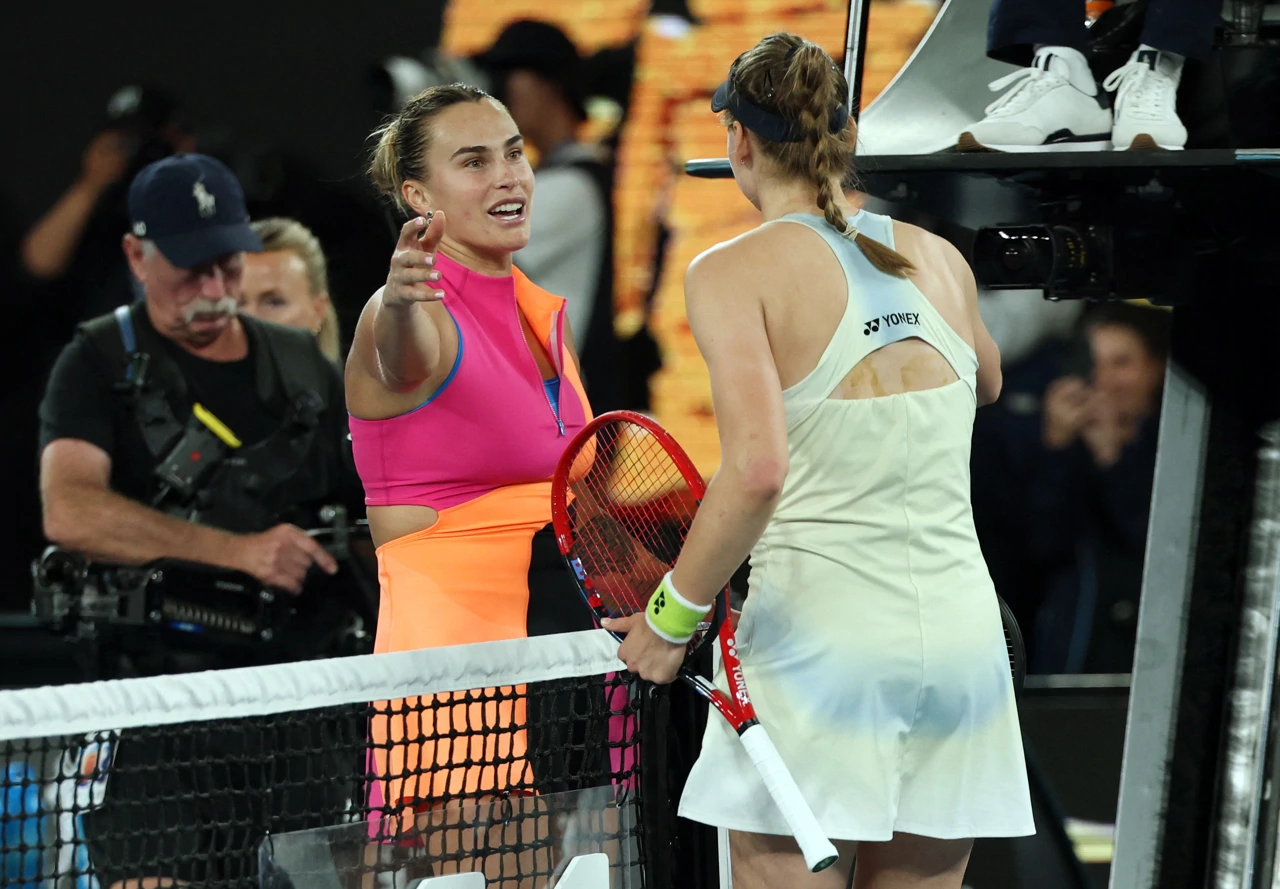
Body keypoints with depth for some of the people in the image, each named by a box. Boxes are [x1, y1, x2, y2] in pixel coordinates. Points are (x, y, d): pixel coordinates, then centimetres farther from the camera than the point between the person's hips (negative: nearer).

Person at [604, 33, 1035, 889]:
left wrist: (674, 616, -9)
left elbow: (757, 471, -19)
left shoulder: (735, 272, -6)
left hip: (818, 633, -5)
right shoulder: (940, 259, 9)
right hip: (962, 626, 5)